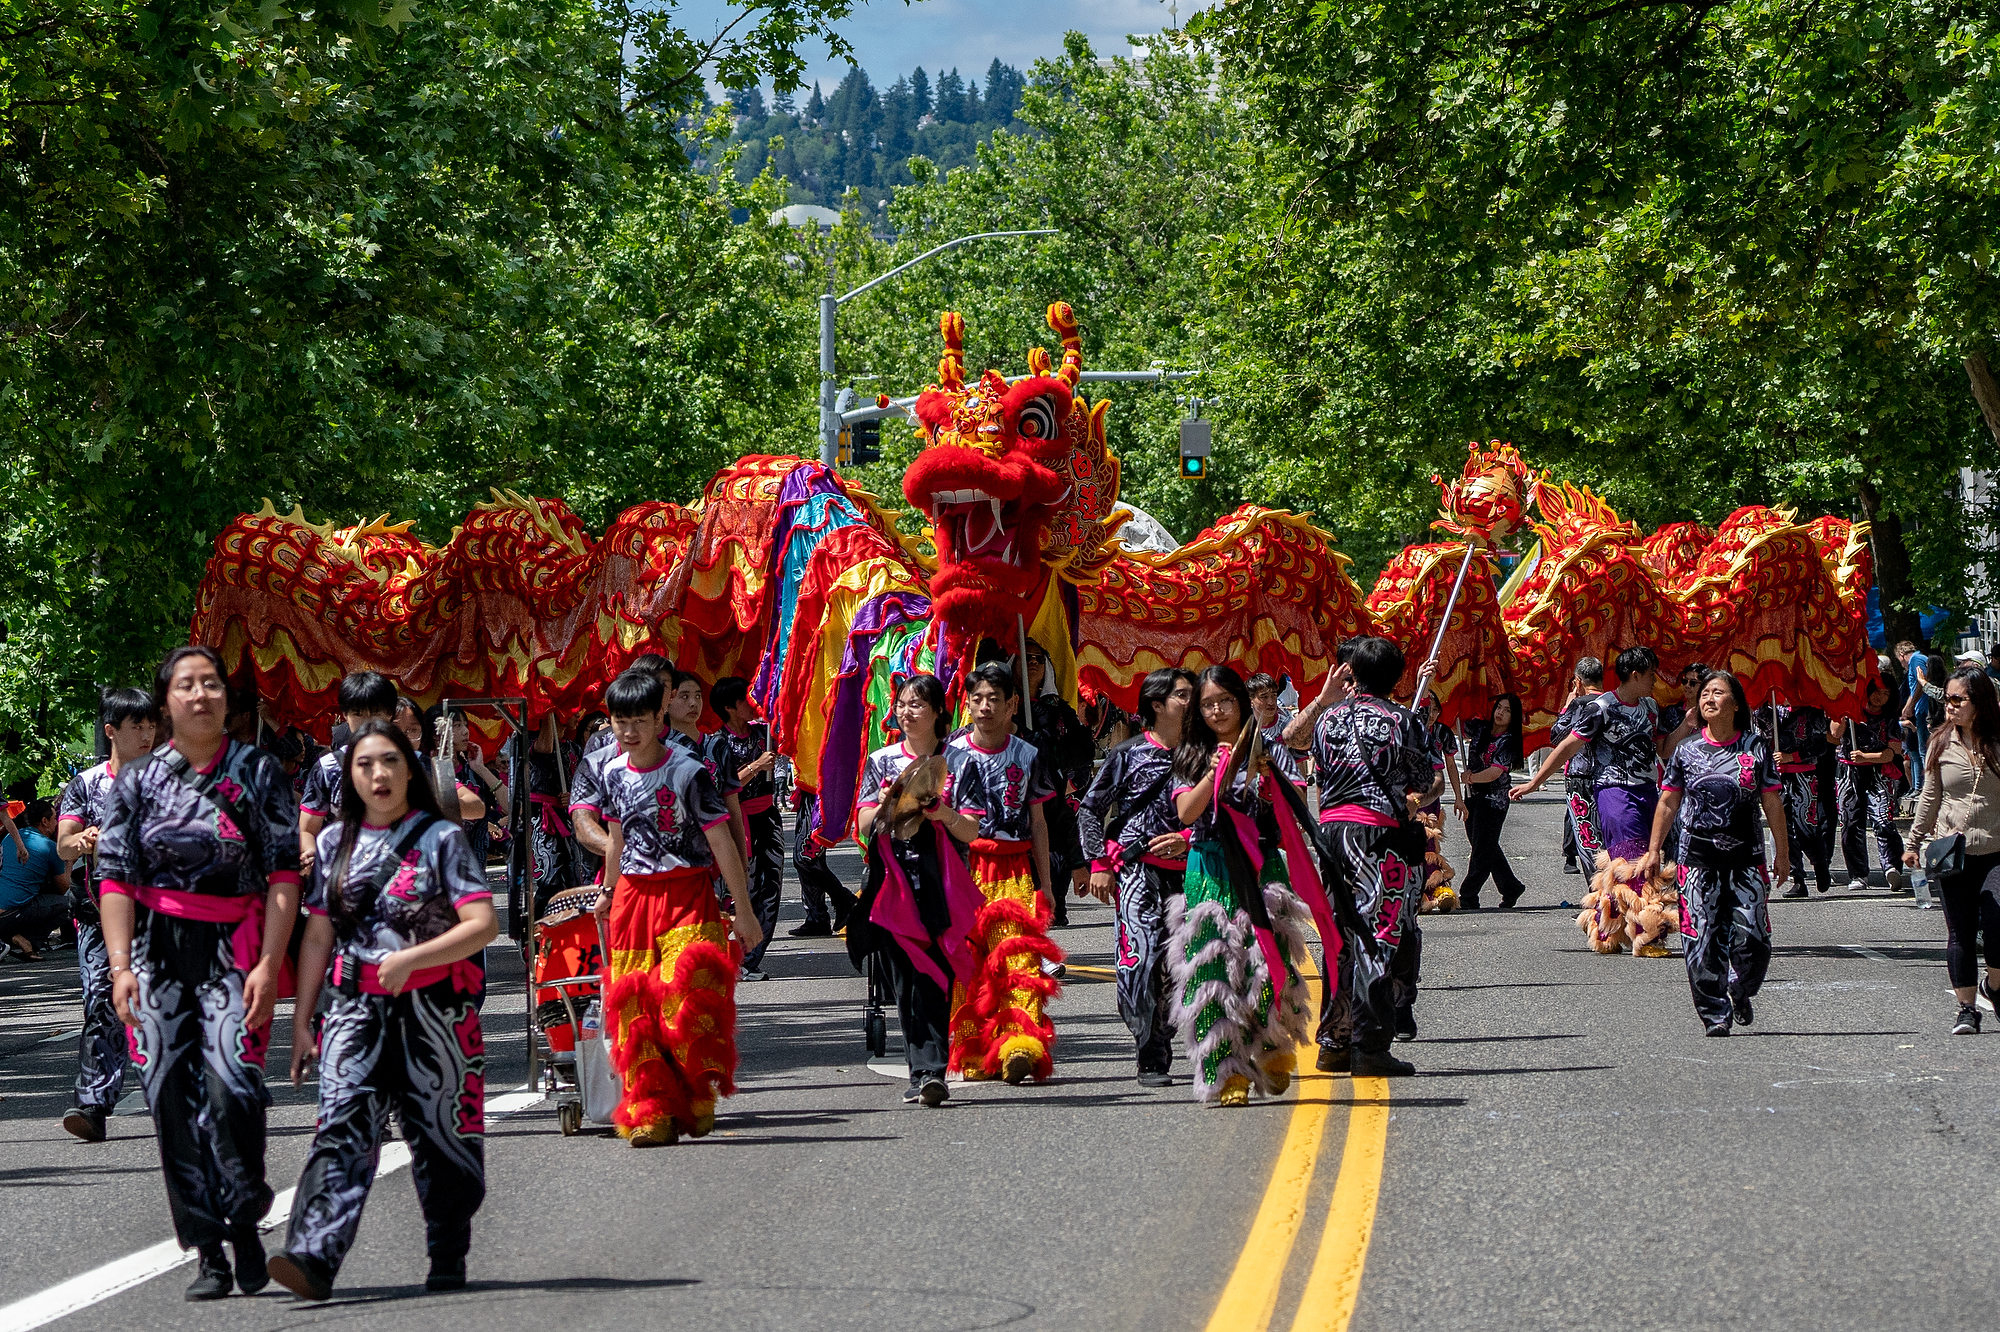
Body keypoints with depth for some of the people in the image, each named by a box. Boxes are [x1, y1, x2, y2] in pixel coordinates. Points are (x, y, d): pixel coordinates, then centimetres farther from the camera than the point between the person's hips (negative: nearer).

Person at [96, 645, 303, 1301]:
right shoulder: (138, 780, 9)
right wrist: (122, 966, -6)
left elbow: (285, 875, 1)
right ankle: (208, 1253, 2)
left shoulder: (259, 772, 5)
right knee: (172, 1098, -5)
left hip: (235, 950, -2)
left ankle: (244, 1222, 1)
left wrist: (268, 965, -7)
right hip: (157, 953, 2)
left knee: (231, 1083, -20)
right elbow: (114, 876, 5)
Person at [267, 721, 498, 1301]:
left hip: (432, 1007, -1)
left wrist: (409, 958, -19)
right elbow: (318, 937, 15)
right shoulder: (335, 844, 12)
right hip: (357, 1007, 1)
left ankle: (449, 1257, 23)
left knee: (436, 1130, 6)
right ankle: (313, 1258, -31)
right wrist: (300, 1022, 11)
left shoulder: (441, 839, 1)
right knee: (343, 1123, -16)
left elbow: (483, 924, -8)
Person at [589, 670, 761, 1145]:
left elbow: (722, 843, -7)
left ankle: (699, 1099, -4)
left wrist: (744, 912, -7)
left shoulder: (688, 772, -9)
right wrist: (608, 893, 31)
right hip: (634, 896, 5)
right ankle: (651, 1111, 3)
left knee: (685, 994, -20)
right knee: (634, 1006, -2)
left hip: (686, 896, -5)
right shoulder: (613, 774, 7)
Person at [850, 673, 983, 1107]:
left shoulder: (959, 762, 9)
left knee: (934, 981, -11)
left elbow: (971, 831, 4)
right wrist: (889, 804, -10)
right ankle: (927, 1072, 0)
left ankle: (928, 1071, -17)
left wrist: (944, 814, -15)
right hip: (893, 883, 2)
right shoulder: (881, 761, 14)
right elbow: (864, 825, 9)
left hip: (942, 884, -2)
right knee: (904, 979, -5)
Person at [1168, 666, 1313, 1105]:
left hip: (1259, 866, -1)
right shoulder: (1192, 757, 12)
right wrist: (1215, 774, -14)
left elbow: (1291, 812, 0)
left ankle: (1275, 1049, 15)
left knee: (1266, 957, -11)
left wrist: (1264, 777, -16)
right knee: (1212, 965, -9)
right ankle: (1227, 1071, -8)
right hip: (1210, 868, 1)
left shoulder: (1265, 750, 9)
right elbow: (1185, 812, -2)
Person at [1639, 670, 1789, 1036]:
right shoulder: (1687, 750, 5)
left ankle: (1740, 992, 22)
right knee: (1703, 939, -7)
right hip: (1698, 855, 0)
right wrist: (1653, 850, 8)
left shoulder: (1754, 747, 2)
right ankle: (1715, 1013, 3)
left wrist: (1783, 851, 7)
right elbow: (1668, 804, 11)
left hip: (1746, 855, 0)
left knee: (1751, 938, -6)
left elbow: (1772, 802, 6)